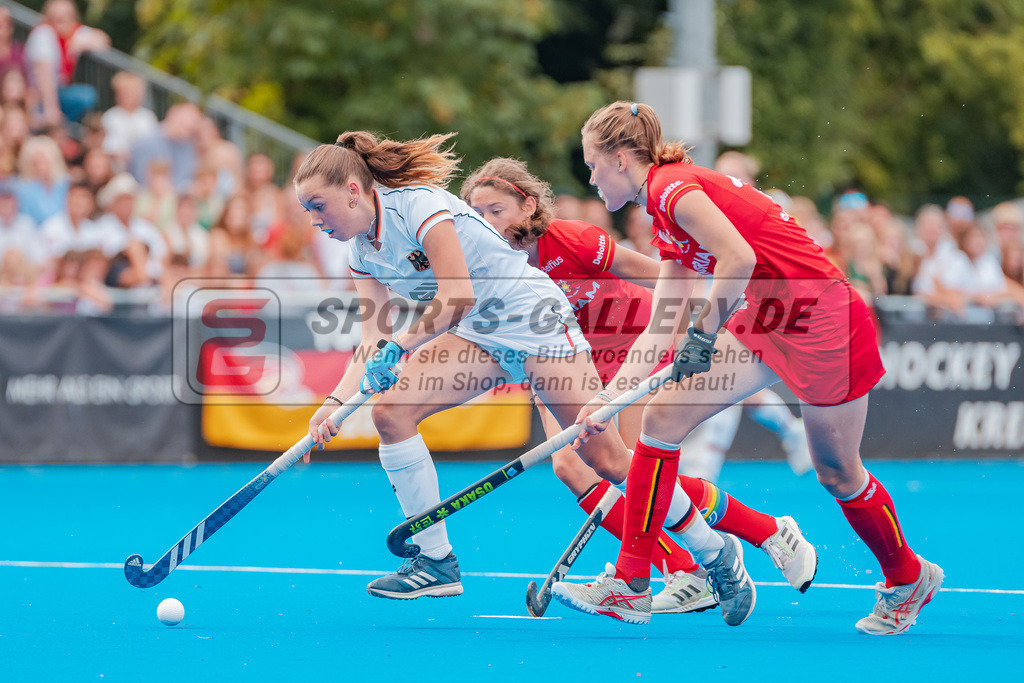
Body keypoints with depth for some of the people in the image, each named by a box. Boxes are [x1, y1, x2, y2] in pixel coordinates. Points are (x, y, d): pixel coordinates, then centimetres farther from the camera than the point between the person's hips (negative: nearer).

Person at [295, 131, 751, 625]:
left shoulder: (418, 204, -19)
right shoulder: (361, 251, 6)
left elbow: (458, 297, -25)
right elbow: (373, 341, 2)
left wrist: (398, 346, -26)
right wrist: (335, 401, -12)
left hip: (534, 318, -8)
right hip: (478, 337, 8)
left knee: (605, 459, -11)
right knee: (390, 410, -13)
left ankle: (716, 555, 5)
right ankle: (436, 562, -5)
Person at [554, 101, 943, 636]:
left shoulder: (673, 186, -16)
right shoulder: (666, 218, 13)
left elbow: (739, 257, -31)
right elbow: (661, 331, 16)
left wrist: (706, 331, -20)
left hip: (822, 321, -9)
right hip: (764, 323, 9)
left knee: (836, 473, 6)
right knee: (664, 415, -3)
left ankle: (908, 579, 30)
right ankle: (629, 582, -3)